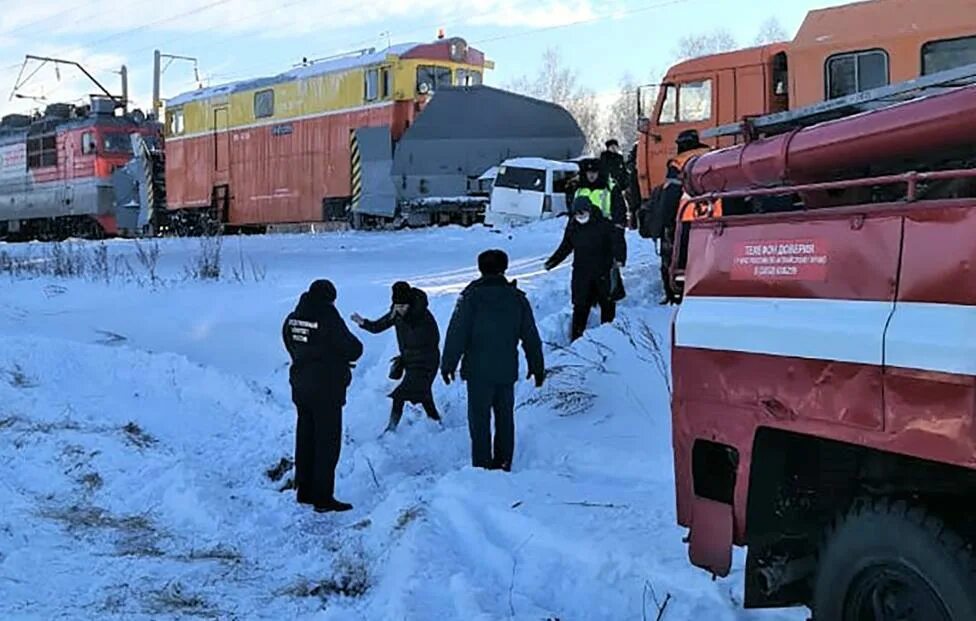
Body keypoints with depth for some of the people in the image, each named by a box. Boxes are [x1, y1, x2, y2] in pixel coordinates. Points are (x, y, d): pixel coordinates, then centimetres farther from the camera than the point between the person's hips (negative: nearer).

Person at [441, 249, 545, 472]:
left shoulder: (471, 296, -7)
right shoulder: (517, 298, 4)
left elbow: (457, 333, -9)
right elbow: (531, 337, 9)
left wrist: (448, 364, -2)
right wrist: (537, 367, 17)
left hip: (478, 371, -3)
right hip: (507, 371, 4)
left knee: (479, 420, 1)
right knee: (505, 420, 14)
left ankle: (482, 467, -1)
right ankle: (503, 465, 18)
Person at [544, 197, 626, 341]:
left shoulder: (603, 225, -7)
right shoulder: (572, 228, 5)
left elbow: (616, 242, -10)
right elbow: (565, 247, 16)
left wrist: (619, 258, -26)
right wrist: (552, 262, 8)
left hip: (603, 271, -2)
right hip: (581, 273, 2)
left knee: (607, 304, 10)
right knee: (580, 307, -2)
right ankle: (577, 338, 3)